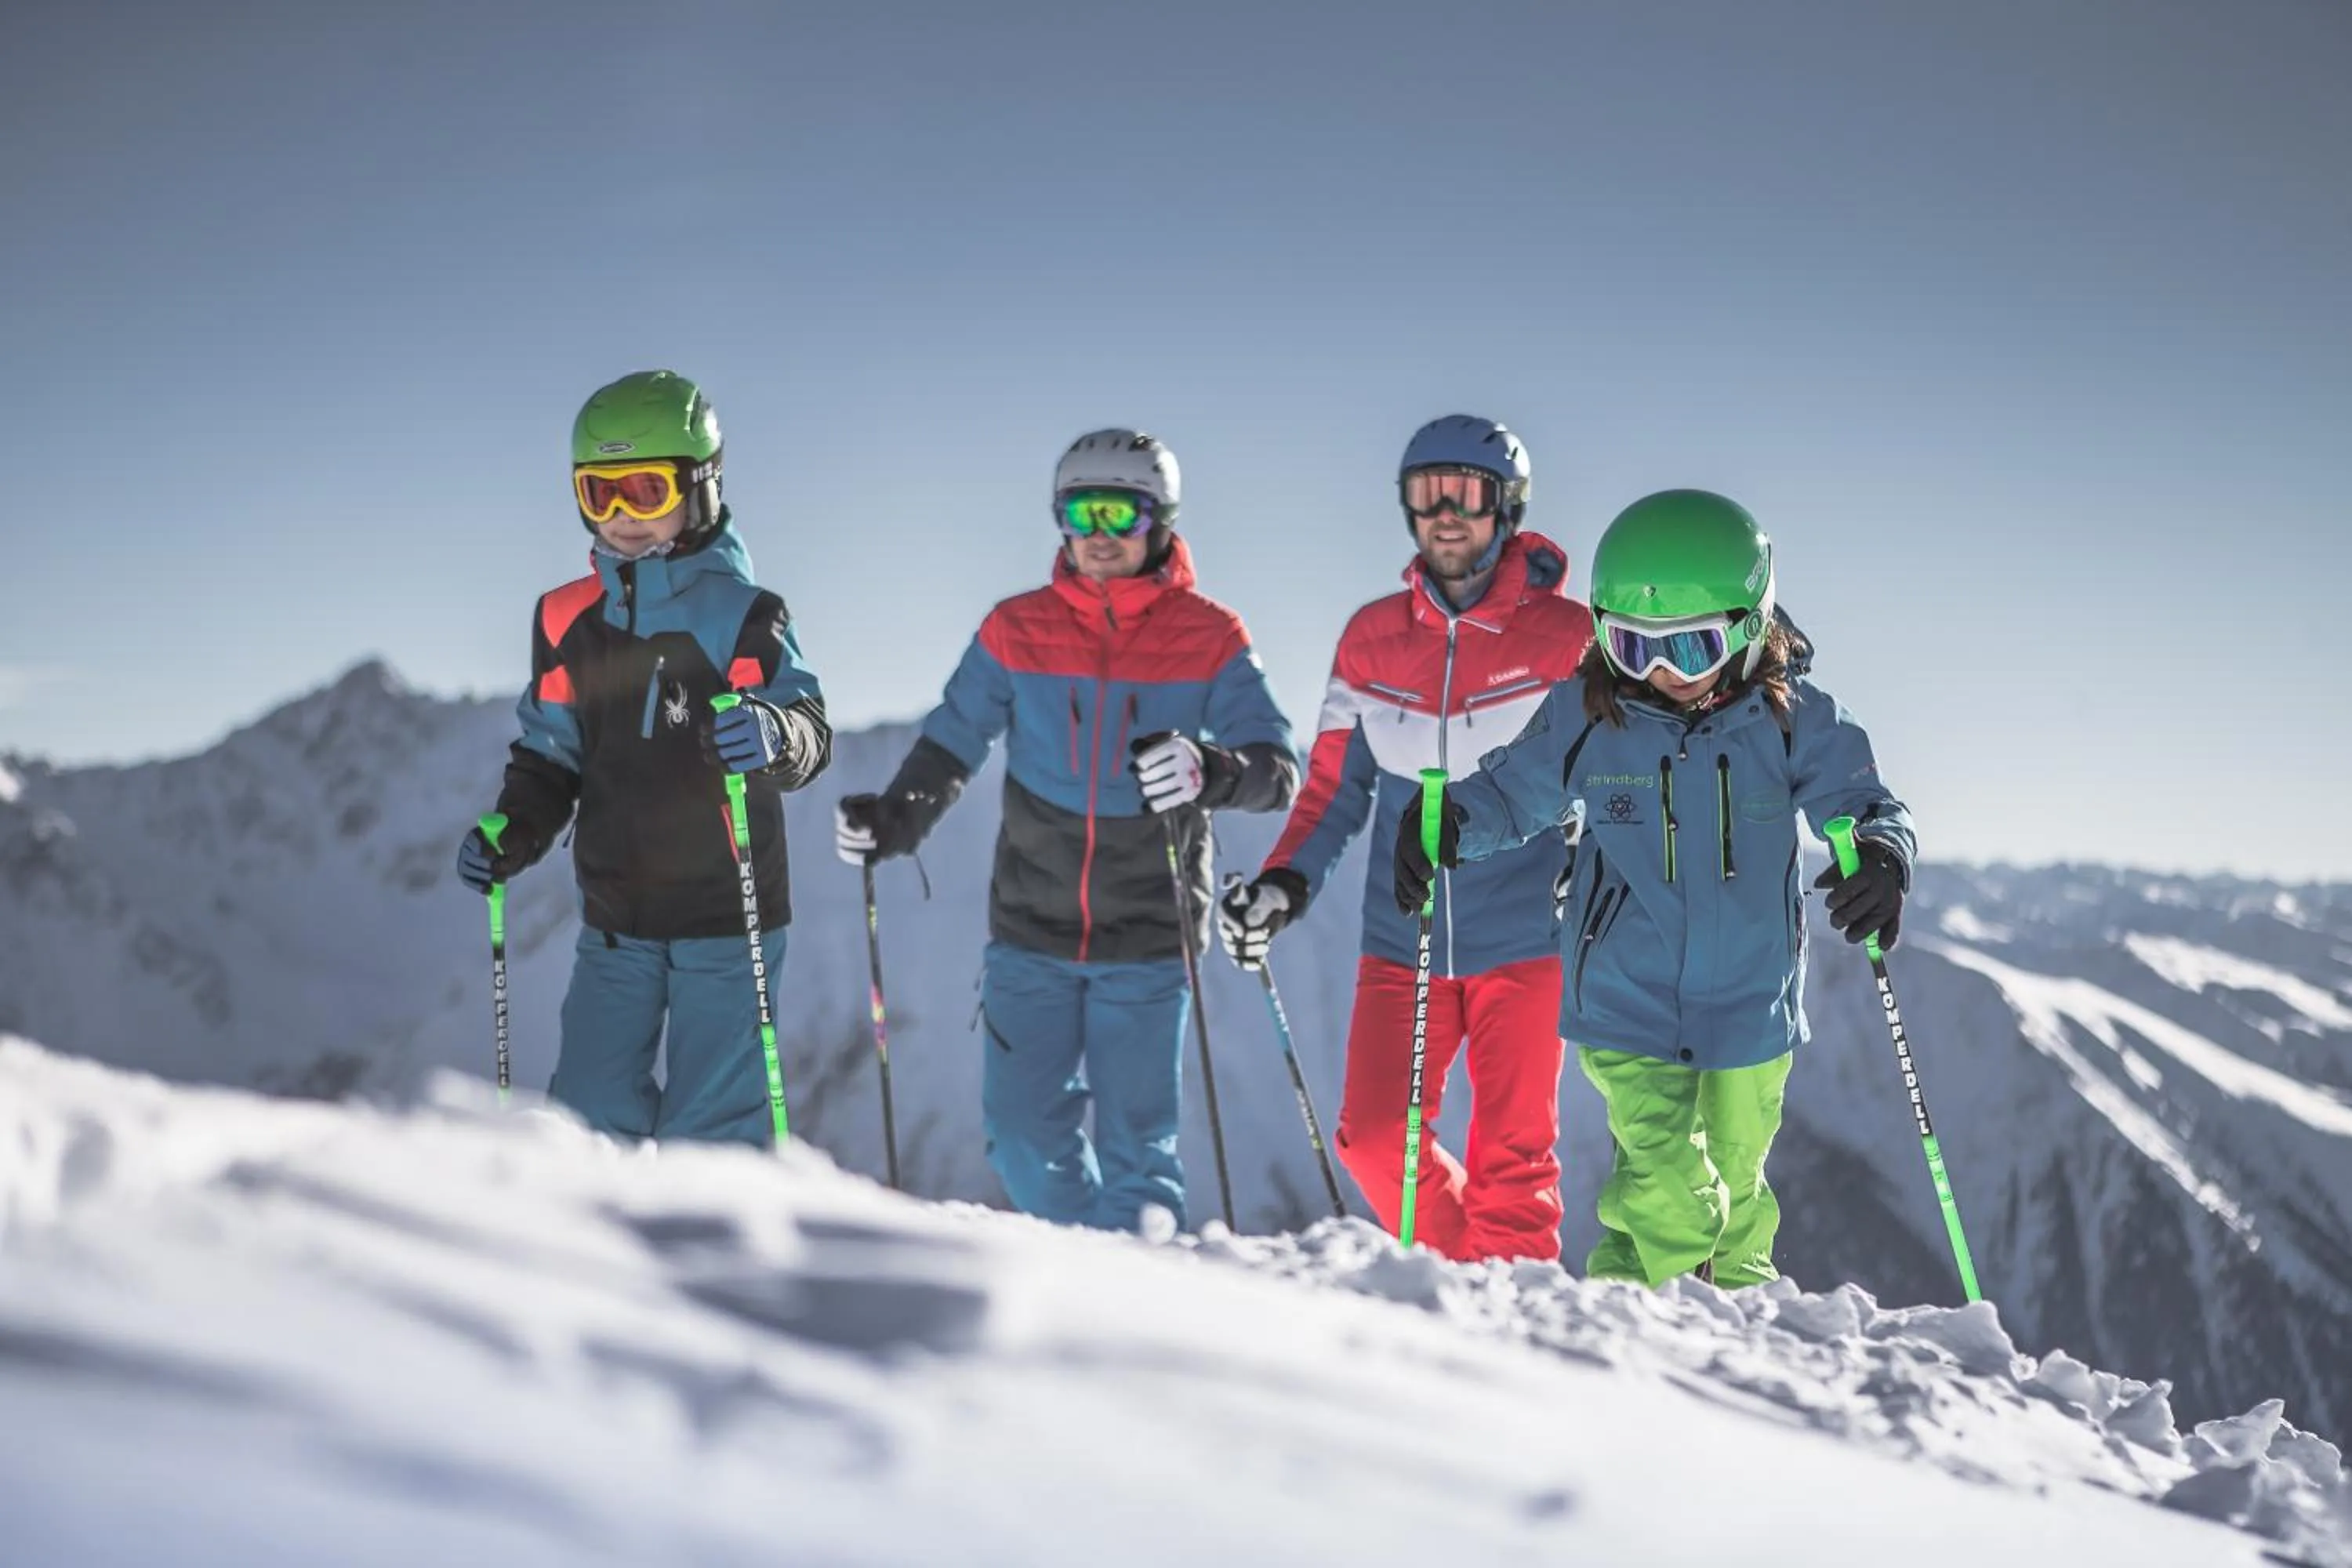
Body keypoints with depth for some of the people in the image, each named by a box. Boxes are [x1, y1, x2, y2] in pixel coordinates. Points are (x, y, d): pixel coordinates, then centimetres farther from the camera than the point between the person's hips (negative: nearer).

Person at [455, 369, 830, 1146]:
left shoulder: (743, 614, -8)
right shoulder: (566, 620, 6)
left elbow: (813, 729, -16)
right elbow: (549, 758, 14)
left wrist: (773, 736, -38)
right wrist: (512, 834, -2)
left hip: (725, 919, -4)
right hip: (615, 924, 5)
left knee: (709, 1136, -5)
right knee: (588, 1120, 4)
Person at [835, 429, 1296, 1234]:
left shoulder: (1209, 640, -3)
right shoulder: (1017, 631, 3)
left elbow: (1278, 766, -9)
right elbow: (951, 743, 8)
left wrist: (1210, 772, -30)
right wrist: (892, 820, -9)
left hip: (1148, 938, -2)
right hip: (1032, 931, 2)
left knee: (1134, 1141, -3)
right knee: (1023, 1129, 3)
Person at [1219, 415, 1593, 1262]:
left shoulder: (1567, 636, -4)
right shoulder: (1372, 637, 5)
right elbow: (1337, 783, 9)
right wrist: (1285, 880, -5)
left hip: (1521, 942, -3)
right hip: (1402, 941, 3)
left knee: (1513, 1153, -2)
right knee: (1375, 1137, -1)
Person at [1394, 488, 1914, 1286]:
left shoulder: (1792, 719, -12)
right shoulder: (1585, 717, -11)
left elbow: (1865, 804, -9)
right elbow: (1512, 793, 1)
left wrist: (1883, 855, -33)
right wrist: (1448, 820, -20)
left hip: (1748, 1003, 2)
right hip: (1627, 1007, -2)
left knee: (1735, 1194, 20)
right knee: (1669, 1197, -13)